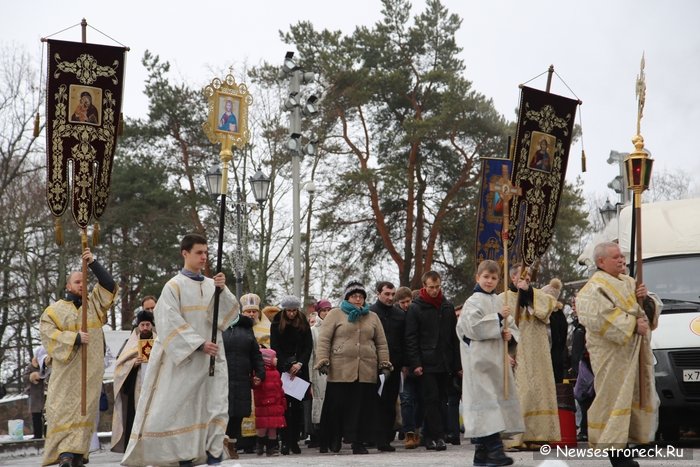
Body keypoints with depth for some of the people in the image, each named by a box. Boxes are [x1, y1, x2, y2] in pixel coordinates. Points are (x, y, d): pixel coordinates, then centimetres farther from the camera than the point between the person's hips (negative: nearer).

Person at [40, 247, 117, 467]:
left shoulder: (94, 303, 13)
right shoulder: (54, 310, 6)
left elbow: (109, 285, 3)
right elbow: (48, 332, -6)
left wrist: (93, 263, -8)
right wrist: (75, 338, -16)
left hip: (91, 368, 2)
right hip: (67, 368, -2)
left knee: (85, 409, -2)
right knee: (64, 409, -9)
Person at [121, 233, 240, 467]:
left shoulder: (213, 284, 11)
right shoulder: (174, 286, -3)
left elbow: (231, 314, 2)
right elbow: (171, 323, -10)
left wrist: (222, 291, -15)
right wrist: (198, 344, -17)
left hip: (212, 357, 4)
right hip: (183, 357, -4)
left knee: (215, 406, -3)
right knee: (180, 405, -3)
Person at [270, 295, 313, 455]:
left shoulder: (303, 324, 8)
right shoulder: (277, 324, 4)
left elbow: (308, 346, 3)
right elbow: (275, 348, 0)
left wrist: (299, 364, -11)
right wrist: (288, 367, -9)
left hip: (300, 369, 1)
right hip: (282, 369, -1)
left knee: (298, 406, -2)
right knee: (284, 406, -6)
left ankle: (295, 440, 3)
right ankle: (285, 441, -6)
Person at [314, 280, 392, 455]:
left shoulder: (372, 317, 17)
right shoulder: (335, 314, 7)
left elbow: (381, 343, 17)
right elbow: (324, 340, 1)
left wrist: (385, 364, 9)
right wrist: (323, 361, -8)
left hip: (366, 372, 3)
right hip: (340, 371, -3)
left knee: (362, 407, 0)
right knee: (337, 406, -2)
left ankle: (358, 442, 6)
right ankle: (334, 439, 14)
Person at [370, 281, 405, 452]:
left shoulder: (400, 315, 13)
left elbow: (404, 341, 14)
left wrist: (404, 363, 7)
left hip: (394, 366, 4)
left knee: (390, 404, 6)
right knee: (375, 403, -4)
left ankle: (385, 438, 11)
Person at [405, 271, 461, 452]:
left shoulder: (447, 307, 12)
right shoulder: (415, 308, -1)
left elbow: (454, 337, 13)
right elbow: (411, 338, -4)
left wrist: (457, 363, 7)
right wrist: (415, 363, -12)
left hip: (445, 363, 4)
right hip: (426, 364, -4)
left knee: (442, 399, 4)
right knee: (431, 399, -7)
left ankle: (431, 436, 9)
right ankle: (437, 435, -5)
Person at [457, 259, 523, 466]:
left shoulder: (498, 301, 16)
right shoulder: (474, 301, -5)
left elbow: (511, 326, 20)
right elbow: (473, 327, -18)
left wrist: (510, 335, -2)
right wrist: (498, 317, -16)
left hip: (498, 360, 8)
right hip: (481, 360, -8)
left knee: (498, 399, 8)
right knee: (487, 402, -13)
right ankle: (494, 450, -16)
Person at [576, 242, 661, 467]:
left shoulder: (629, 282, 17)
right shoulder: (595, 288, -9)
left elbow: (654, 308, 20)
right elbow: (598, 317, -25)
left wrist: (646, 298, -3)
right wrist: (633, 324, -22)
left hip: (636, 351, 9)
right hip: (612, 353, -9)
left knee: (635, 397, 9)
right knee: (614, 398, -10)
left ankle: (619, 446, 15)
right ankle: (613, 448, -8)